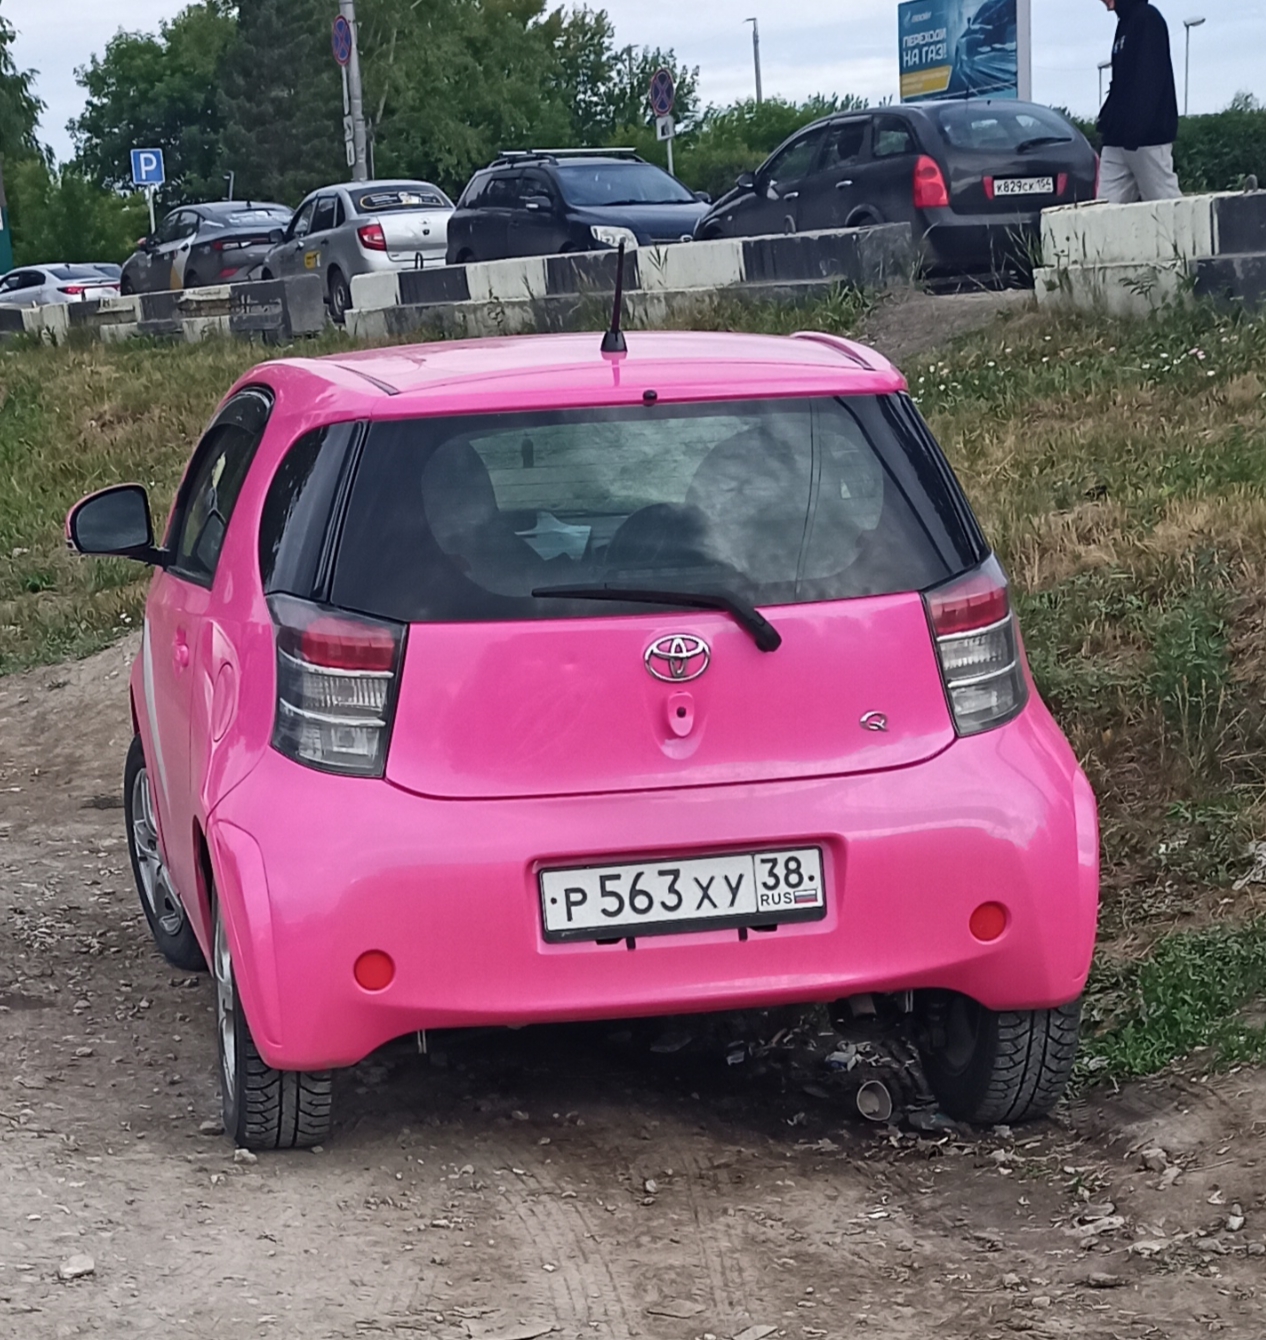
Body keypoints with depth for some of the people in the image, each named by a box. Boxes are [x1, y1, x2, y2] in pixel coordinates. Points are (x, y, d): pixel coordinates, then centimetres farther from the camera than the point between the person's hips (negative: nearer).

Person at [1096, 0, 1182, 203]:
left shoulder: (1147, 17, -7)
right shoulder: (1125, 22, 20)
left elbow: (1149, 81, -17)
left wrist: (1133, 129, -24)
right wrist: (1107, 120, 15)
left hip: (1148, 135, -9)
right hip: (1118, 139, 9)